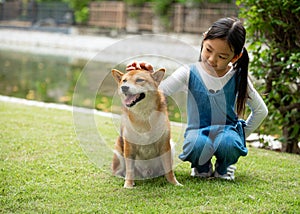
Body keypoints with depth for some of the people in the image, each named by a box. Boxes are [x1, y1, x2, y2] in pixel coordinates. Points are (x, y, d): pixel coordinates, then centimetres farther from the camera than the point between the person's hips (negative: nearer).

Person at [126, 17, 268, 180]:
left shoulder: (238, 78, -4)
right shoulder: (190, 74, -7)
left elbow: (261, 111, 9)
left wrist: (242, 136, 5)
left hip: (228, 131, 1)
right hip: (198, 132, -1)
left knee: (228, 142, -35)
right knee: (197, 145, -36)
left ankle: (224, 167, 2)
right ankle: (202, 167, 1)